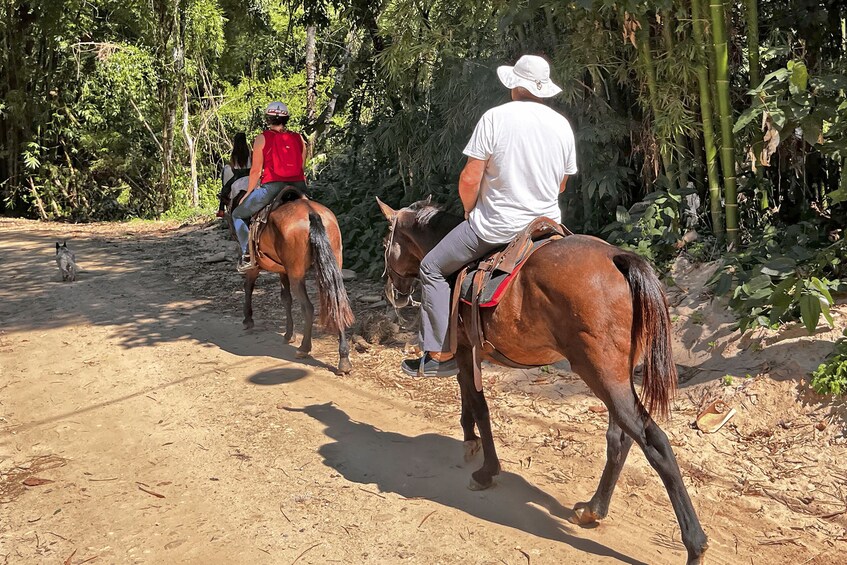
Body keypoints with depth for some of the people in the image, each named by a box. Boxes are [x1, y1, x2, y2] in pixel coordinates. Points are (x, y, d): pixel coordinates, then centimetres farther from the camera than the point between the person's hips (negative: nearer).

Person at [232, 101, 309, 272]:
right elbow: (302, 167, 14)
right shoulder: (299, 138, 12)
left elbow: (256, 170, 1)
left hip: (272, 187, -4)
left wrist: (247, 194, 13)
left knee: (238, 214, 17)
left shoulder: (262, 139, 1)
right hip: (298, 187, 4)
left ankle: (247, 255, 4)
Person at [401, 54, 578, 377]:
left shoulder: (495, 117, -11)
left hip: (497, 226, -5)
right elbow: (561, 184, 13)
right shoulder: (562, 125, 5)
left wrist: (469, 210, 6)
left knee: (433, 268, 9)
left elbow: (470, 178, -13)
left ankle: (440, 354, 5)